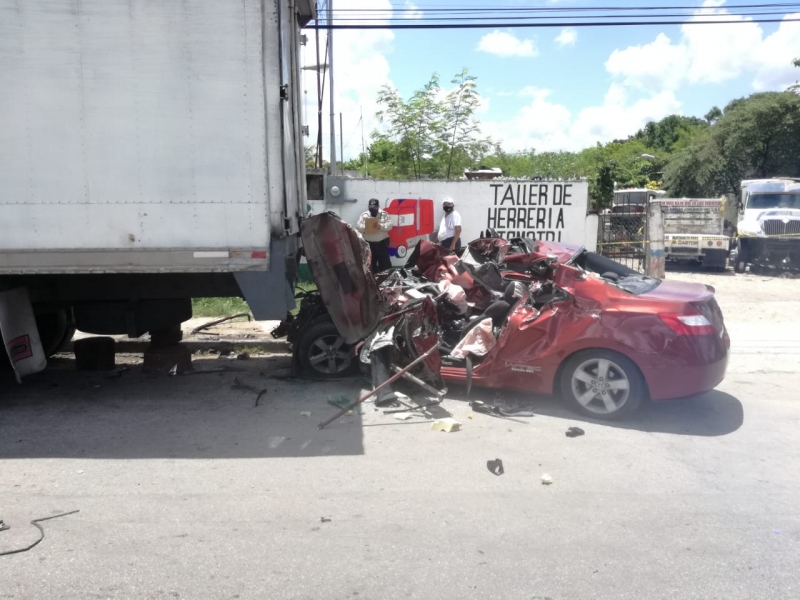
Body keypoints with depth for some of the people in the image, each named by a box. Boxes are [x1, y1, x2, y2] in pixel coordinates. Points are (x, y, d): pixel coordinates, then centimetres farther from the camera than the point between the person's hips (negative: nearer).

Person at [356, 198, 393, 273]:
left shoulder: (384, 214, 2)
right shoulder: (364, 215, 4)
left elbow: (389, 225, -8)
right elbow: (358, 226, -5)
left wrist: (381, 226, -26)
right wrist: (365, 228, -26)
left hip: (382, 243, -1)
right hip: (368, 243, 1)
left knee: (385, 262, 2)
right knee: (370, 263, 9)